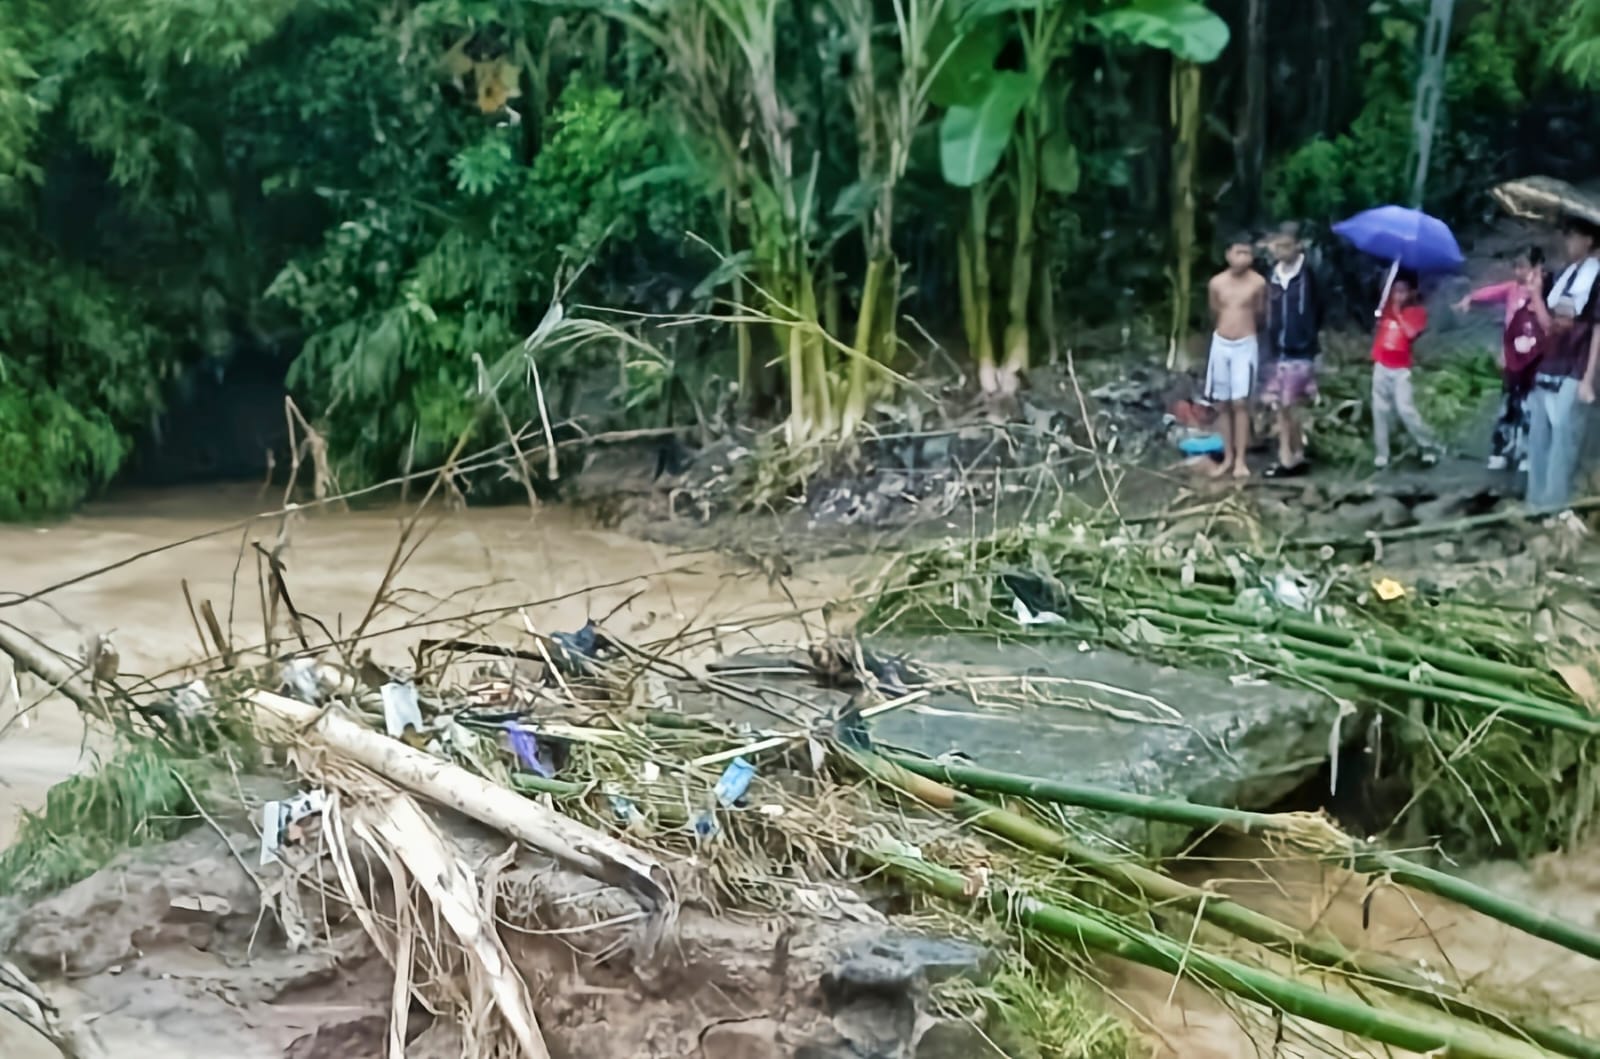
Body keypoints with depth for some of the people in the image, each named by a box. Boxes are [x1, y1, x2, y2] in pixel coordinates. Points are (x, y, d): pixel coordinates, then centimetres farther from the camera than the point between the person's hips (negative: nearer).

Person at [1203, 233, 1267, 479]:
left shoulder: (1258, 283, -10)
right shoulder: (1216, 283, -2)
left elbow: (1259, 313, 5)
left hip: (1245, 345, -3)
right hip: (1220, 344, 3)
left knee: (1240, 403, -8)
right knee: (1222, 404, 6)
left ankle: (1240, 459, -2)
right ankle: (1228, 457, 15)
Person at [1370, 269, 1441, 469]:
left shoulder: (1418, 312, -4)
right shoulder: (1387, 308, 11)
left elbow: (1411, 333, -18)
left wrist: (1398, 313, -14)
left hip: (1401, 369, -5)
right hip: (1381, 366, 5)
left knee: (1405, 409, -12)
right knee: (1380, 410, 5)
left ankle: (1430, 447, 1)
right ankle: (1381, 453, 11)